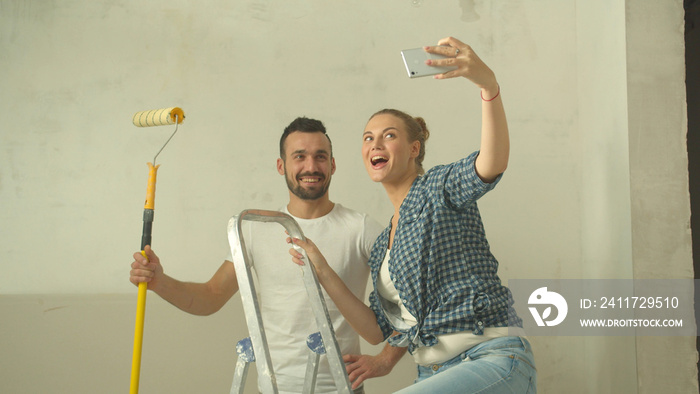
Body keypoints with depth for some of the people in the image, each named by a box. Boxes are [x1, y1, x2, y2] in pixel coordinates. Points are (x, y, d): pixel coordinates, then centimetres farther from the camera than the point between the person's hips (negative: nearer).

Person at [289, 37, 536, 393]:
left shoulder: (439, 189, -2)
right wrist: (323, 274, 9)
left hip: (494, 359, -8)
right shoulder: (382, 248, 19)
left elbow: (493, 163, -24)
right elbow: (378, 330, 15)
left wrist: (488, 84, -41)